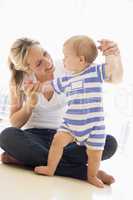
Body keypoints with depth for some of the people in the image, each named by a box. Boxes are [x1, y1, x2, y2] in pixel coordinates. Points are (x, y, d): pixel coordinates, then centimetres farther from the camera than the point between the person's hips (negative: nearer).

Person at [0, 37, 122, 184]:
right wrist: (30, 104, -22)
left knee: (110, 143, -26)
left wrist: (114, 56, -31)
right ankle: (83, 171, -32)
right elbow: (15, 124, -2)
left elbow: (115, 79, -9)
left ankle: (25, 158, -24)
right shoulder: (20, 82, -7)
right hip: (34, 137, -1)